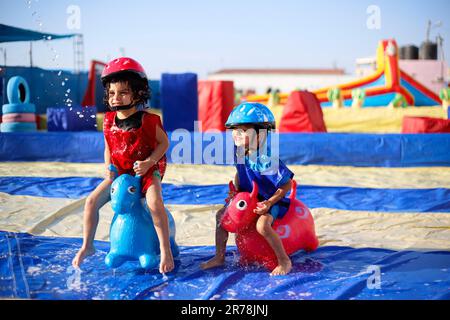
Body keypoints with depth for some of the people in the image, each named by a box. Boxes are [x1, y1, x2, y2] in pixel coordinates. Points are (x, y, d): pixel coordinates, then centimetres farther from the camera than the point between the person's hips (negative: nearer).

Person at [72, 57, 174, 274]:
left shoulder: (148, 121, -15)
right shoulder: (109, 121, 0)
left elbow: (164, 143, -7)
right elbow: (108, 148, 11)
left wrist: (148, 162, -20)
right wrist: (108, 167, -6)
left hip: (147, 169, -5)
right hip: (119, 172, 5)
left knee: (155, 203, -30)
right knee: (92, 201, -5)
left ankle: (165, 250, -16)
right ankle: (87, 246, 11)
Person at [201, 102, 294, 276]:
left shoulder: (266, 159, -30)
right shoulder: (239, 154, -7)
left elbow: (287, 184, -23)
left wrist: (269, 202, -28)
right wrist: (236, 191, 0)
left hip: (269, 200, -8)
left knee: (262, 225, -33)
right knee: (221, 214, 5)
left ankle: (284, 261, -14)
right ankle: (219, 257, 19)